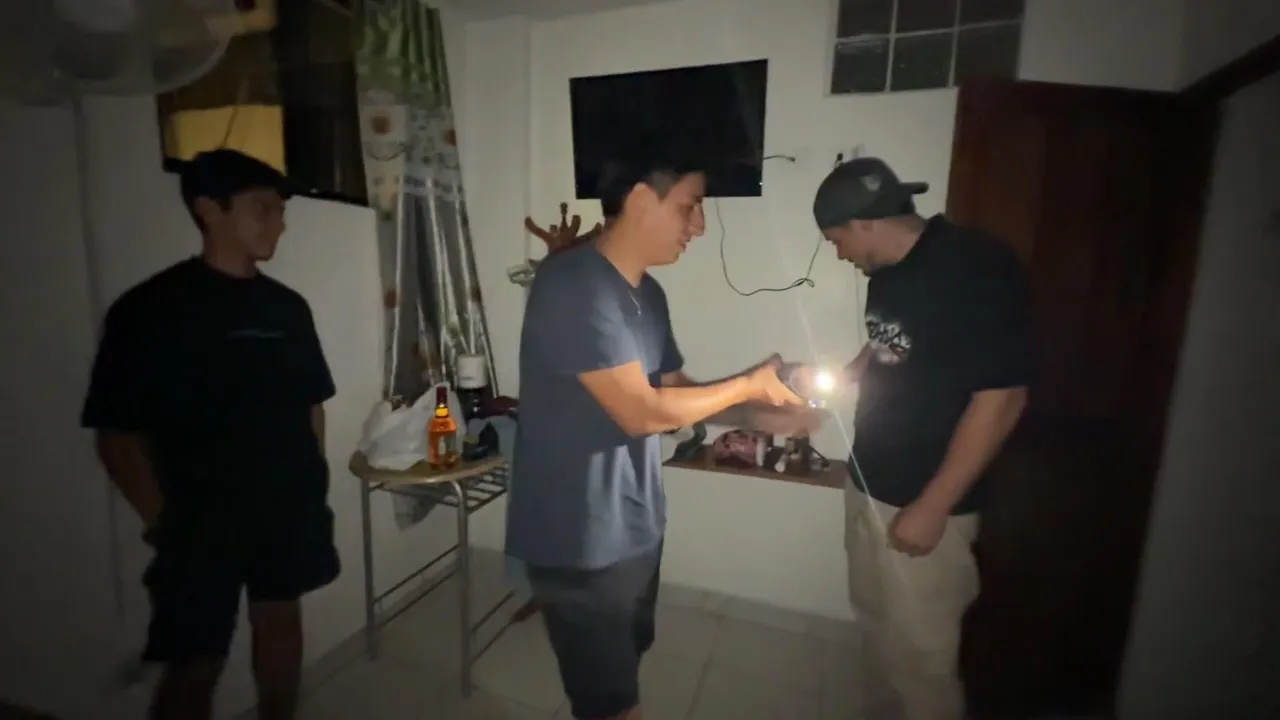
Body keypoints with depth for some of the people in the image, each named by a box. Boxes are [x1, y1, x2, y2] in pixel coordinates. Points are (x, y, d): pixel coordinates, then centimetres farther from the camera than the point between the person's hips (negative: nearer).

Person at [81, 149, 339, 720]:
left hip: (290, 511, 4)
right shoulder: (150, 308, -11)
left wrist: (312, 482, 5)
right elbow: (117, 433, -9)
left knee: (280, 622, 19)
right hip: (203, 520, -4)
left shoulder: (287, 306, 3)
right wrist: (162, 519, -9)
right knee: (194, 665, 8)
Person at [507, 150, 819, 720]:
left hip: (636, 524, 8)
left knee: (625, 666, 27)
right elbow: (641, 412, -25)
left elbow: (675, 390, 11)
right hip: (580, 537, -8)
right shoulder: (573, 284, -23)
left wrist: (760, 416, -1)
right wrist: (747, 385, -13)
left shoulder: (647, 292, 5)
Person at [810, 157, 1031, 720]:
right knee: (876, 616, 23)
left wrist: (932, 507, -20)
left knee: (921, 646, 9)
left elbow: (1002, 396, -21)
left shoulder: (977, 269, -19)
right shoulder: (888, 271, 5)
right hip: (868, 483, 8)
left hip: (924, 501, -8)